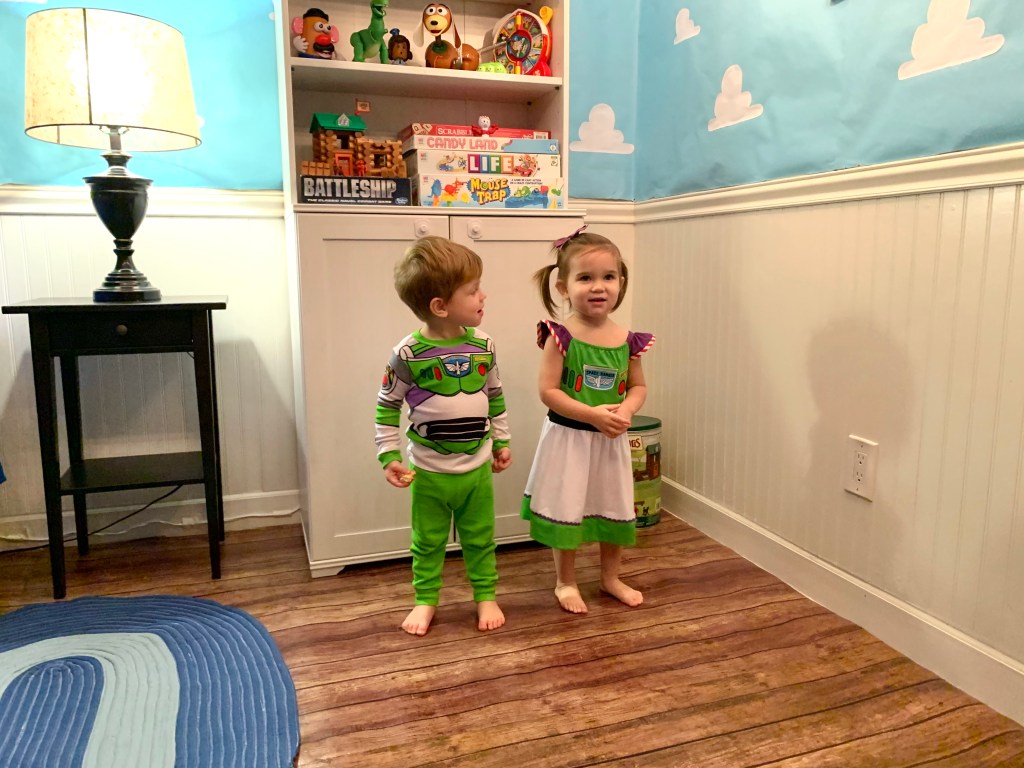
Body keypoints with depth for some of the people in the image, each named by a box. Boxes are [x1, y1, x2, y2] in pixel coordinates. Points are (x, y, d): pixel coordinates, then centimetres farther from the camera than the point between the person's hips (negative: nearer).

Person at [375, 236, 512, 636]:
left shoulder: (483, 345, -3)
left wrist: (501, 441, 14)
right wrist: (389, 457, -9)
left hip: (478, 467, 3)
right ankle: (425, 600, 34)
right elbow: (387, 406, -6)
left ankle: (486, 596, 35)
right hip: (429, 471, -2)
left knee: (480, 539, 16)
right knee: (428, 542, 15)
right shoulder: (408, 353, -15)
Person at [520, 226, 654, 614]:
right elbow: (548, 391, -18)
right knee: (565, 510, 8)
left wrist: (625, 410, -15)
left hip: (611, 440, 5)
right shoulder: (560, 337, -16)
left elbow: (638, 386, 7)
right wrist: (594, 414, -24)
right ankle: (565, 581, 30)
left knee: (615, 509, 17)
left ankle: (611, 577, 40)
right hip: (568, 437, -4)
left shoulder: (627, 340, -3)